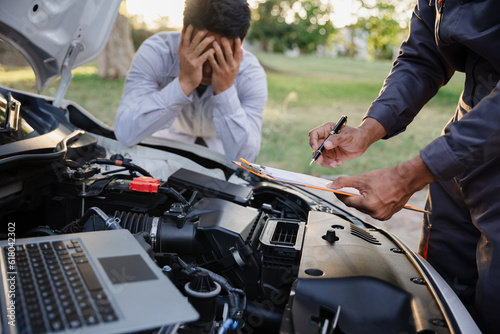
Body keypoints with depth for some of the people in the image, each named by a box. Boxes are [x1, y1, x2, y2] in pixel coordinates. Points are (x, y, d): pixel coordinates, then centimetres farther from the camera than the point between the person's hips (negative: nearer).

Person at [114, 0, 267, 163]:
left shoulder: (252, 73, -25)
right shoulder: (154, 52, -26)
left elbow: (243, 158, -32)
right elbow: (125, 133, -37)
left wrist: (225, 90, -42)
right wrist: (184, 82, -44)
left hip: (219, 148, 0)